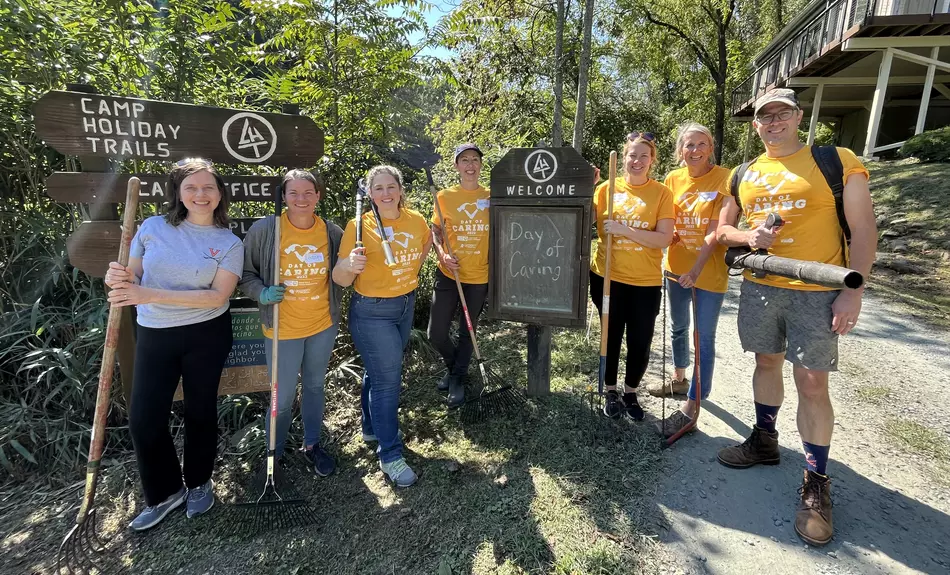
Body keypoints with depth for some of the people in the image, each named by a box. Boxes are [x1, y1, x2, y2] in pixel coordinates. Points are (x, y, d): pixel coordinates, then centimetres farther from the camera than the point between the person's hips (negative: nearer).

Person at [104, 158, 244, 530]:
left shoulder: (229, 243, -5)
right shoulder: (154, 228, 0)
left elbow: (218, 295, -16)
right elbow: (132, 278, 8)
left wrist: (150, 295, -24)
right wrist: (119, 279, -18)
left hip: (207, 336, -2)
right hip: (154, 335, 2)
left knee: (200, 411, 11)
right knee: (144, 419, 2)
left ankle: (199, 483, 36)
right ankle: (164, 493, 27)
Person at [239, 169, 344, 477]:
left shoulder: (332, 232, -6)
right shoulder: (264, 229, -13)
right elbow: (245, 274, -3)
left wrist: (334, 304, -5)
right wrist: (262, 294, -20)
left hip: (324, 325, 3)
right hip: (282, 328, -3)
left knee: (315, 386, 20)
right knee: (283, 397, 7)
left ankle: (312, 444, 42)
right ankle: (273, 453, 34)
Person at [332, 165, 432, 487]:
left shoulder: (416, 220, -3)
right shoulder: (359, 226, -16)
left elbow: (427, 240, 22)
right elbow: (340, 279, -17)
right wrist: (349, 264, -38)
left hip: (406, 306, 6)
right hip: (371, 312, -5)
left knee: (379, 371, 21)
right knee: (388, 379, -4)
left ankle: (372, 428, 42)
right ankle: (390, 455, 11)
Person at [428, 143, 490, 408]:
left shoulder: (491, 197, 0)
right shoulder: (444, 196, -1)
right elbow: (436, 231, 6)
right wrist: (442, 254, -12)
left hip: (480, 277, 0)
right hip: (448, 274, 0)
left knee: (467, 332, 13)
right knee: (436, 334, 2)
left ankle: (457, 379, 35)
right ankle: (453, 366, 34)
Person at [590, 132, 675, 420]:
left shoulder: (662, 193, -2)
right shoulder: (606, 189, 1)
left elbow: (664, 239, -10)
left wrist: (624, 229, -21)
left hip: (645, 281, 0)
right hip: (608, 276, 1)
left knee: (640, 341, 7)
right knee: (611, 337, 11)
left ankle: (631, 393, 29)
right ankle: (611, 391, 30)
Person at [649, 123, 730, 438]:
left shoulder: (724, 179, -10)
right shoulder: (673, 179, 3)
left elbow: (716, 230, -17)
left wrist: (696, 268, -25)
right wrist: (669, 234, -11)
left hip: (709, 270, -5)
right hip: (676, 267, 5)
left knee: (704, 338, -1)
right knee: (678, 327, 20)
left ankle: (690, 408, 6)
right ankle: (679, 380, 41)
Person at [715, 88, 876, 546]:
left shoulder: (837, 161, -4)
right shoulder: (745, 175, 10)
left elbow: (863, 229, -6)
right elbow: (723, 229, 15)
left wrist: (853, 292, -13)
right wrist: (748, 237, -8)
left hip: (816, 293, -4)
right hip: (759, 288, 5)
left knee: (812, 383, -3)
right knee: (767, 361, 17)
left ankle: (816, 485, 12)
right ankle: (764, 440, 36)